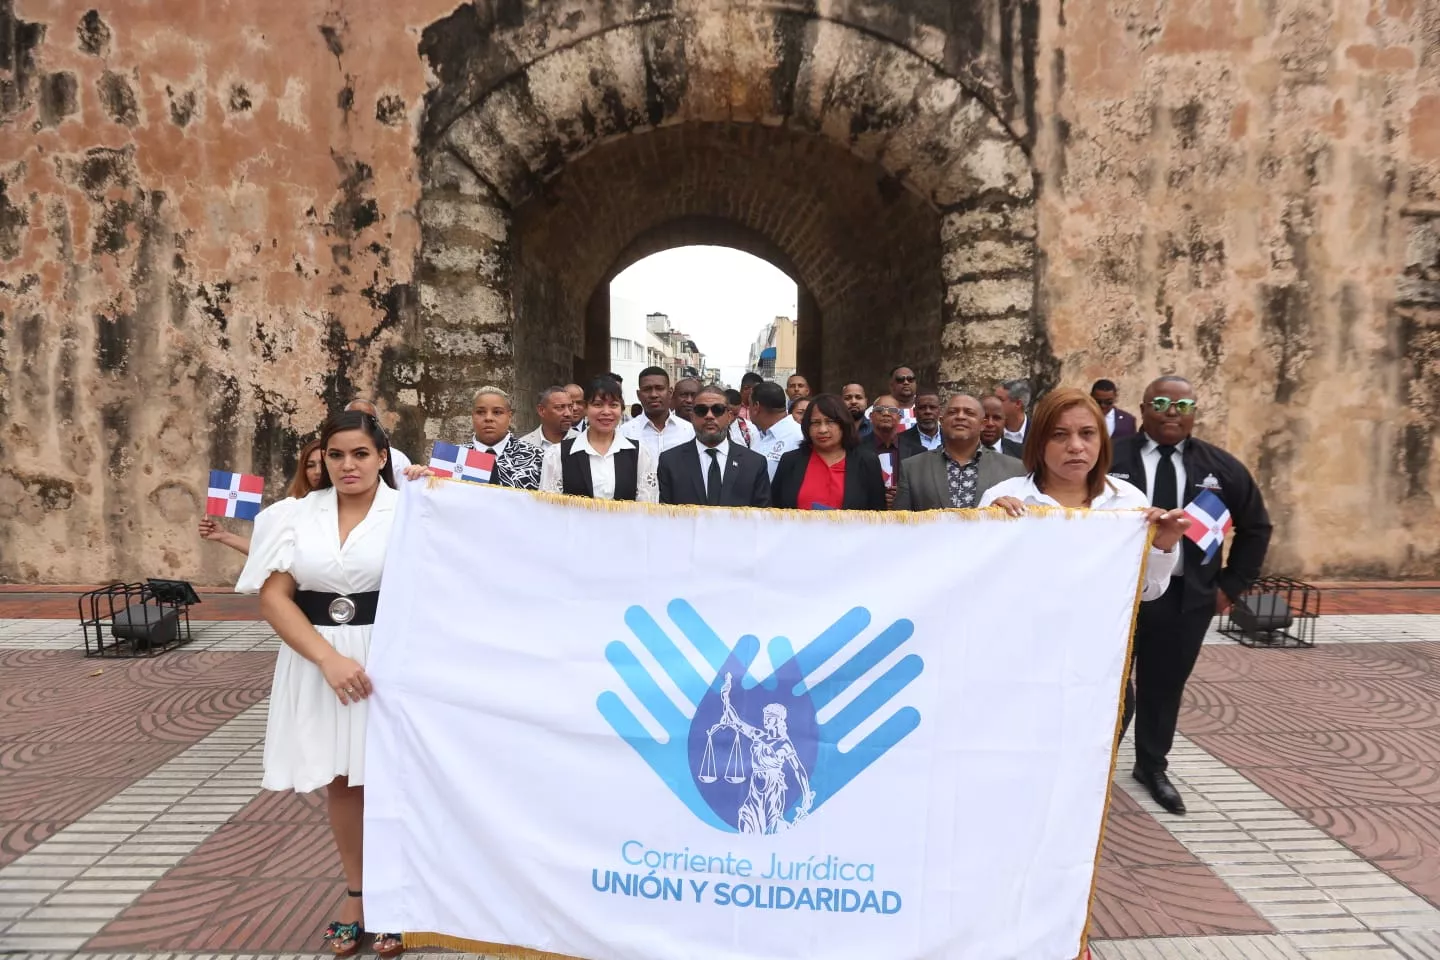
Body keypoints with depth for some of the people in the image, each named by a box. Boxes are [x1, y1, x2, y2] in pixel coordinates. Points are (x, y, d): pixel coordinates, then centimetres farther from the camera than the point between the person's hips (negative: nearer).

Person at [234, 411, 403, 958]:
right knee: (340, 781, 12)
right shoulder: (297, 515, 4)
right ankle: (356, 895, 31)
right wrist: (328, 658, -12)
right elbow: (273, 597, -2)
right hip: (318, 664, 3)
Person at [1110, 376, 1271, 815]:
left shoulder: (1221, 467, 3)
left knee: (1165, 687, 14)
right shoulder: (1108, 458, -7)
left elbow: (1256, 527, 13)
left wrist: (1230, 585, 7)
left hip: (1186, 598, 3)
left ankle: (1152, 767, 33)